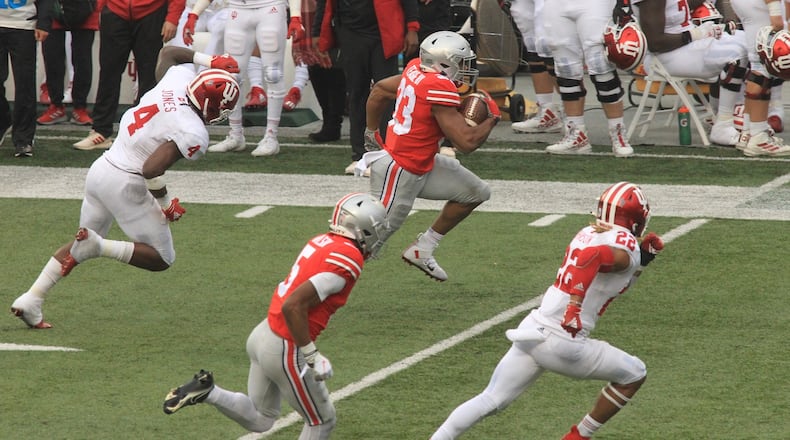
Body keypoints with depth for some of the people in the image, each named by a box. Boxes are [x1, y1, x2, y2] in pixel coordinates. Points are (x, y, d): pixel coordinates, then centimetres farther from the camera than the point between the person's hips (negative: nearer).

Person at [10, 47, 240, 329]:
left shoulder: (177, 79, 0)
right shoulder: (194, 135, -21)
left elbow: (168, 52, 23)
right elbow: (151, 170, -26)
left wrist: (209, 61, 25)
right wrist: (166, 203, -10)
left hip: (100, 169, 8)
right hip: (126, 184, -8)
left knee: (81, 247, 25)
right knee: (161, 259, 7)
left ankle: (31, 299, 18)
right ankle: (99, 246, -12)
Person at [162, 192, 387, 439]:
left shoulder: (322, 242, 6)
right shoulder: (348, 259, -19)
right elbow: (293, 306, -25)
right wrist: (311, 356, -20)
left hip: (263, 335, 8)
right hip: (286, 351, -8)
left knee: (259, 420, 23)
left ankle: (206, 391, 6)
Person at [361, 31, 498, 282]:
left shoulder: (417, 70, 0)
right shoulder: (439, 89, -26)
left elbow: (380, 89, 15)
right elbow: (466, 142, -27)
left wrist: (372, 132, 26)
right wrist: (491, 119, -9)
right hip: (400, 172, -10)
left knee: (476, 193, 13)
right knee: (374, 237, -2)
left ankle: (421, 250, 21)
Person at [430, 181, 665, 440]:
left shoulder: (588, 233, 16)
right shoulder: (626, 247, -9)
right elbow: (592, 257, -31)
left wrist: (641, 259, 15)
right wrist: (575, 306, -37)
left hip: (533, 329, 7)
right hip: (563, 343, -7)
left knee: (490, 401, 13)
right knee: (634, 375, 12)